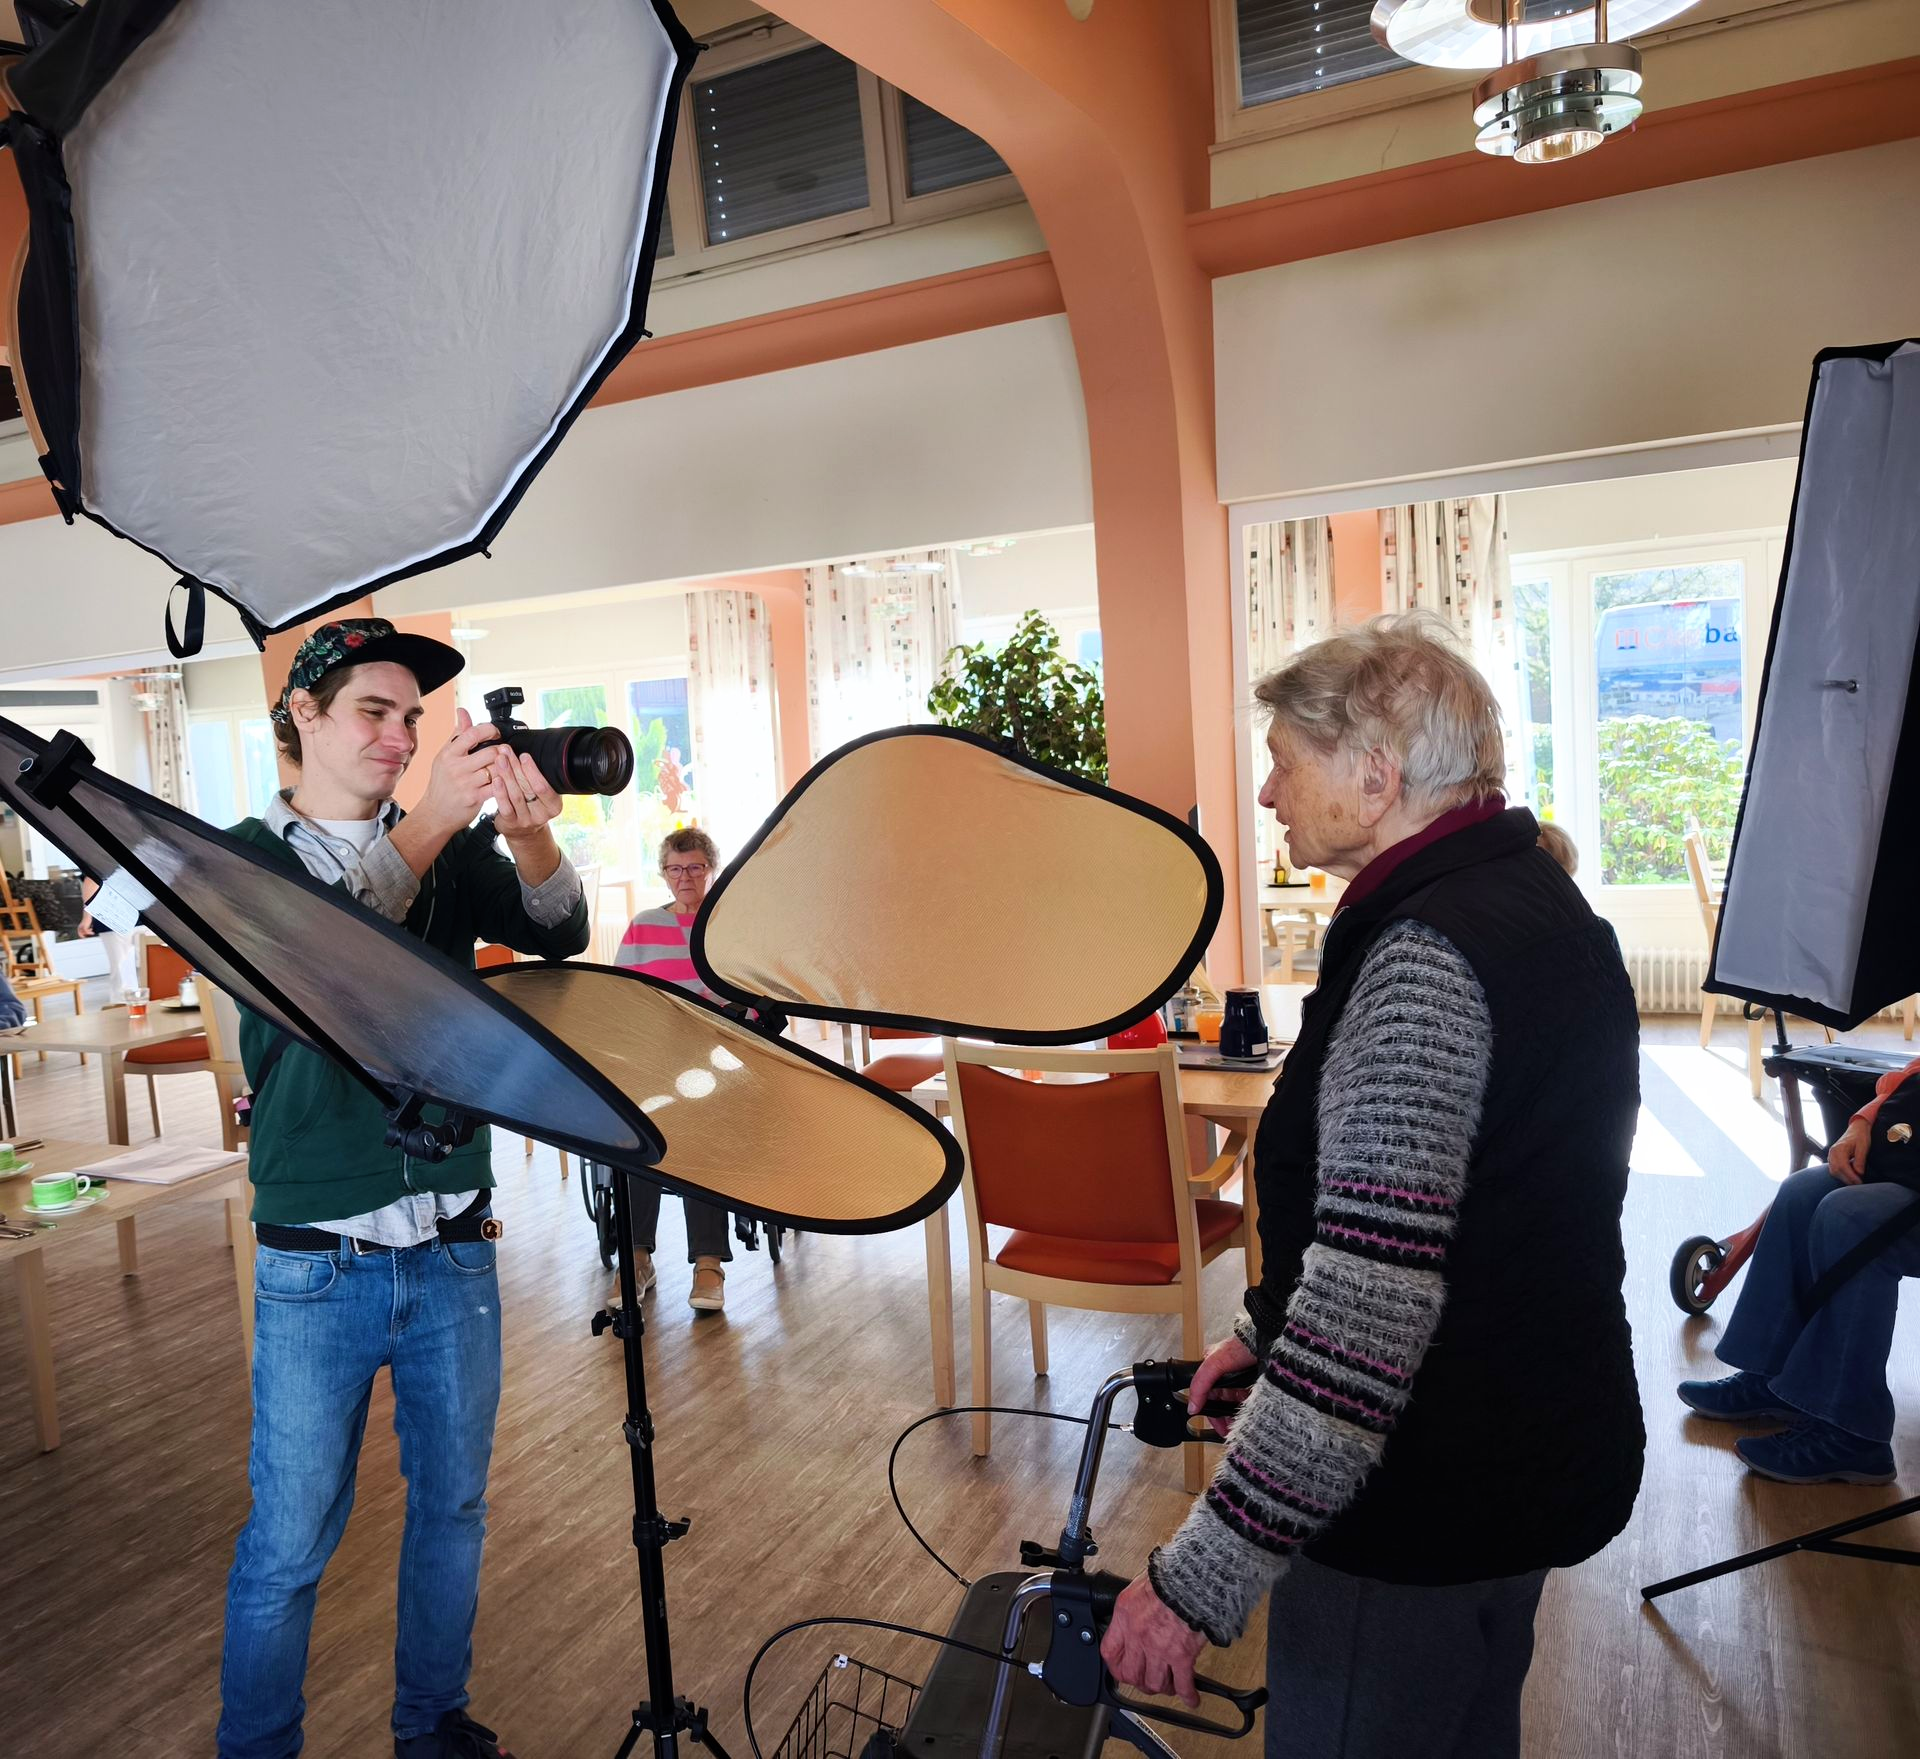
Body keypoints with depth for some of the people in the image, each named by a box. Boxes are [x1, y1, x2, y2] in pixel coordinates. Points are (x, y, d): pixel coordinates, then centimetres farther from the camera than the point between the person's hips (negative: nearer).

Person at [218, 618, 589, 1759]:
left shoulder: (452, 849, 7)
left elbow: (559, 936, -8)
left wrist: (531, 837, -28)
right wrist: (431, 823, -29)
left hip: (453, 1245, 3)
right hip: (318, 1263, -3)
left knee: (453, 1505, 16)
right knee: (291, 1539, 5)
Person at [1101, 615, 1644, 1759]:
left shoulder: (1424, 957, -27)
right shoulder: (1530, 897, 5)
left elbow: (1371, 1309, -33)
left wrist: (1200, 1579, -28)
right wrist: (1271, 1330, 16)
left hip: (1425, 1502, -10)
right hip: (1531, 1458, 10)